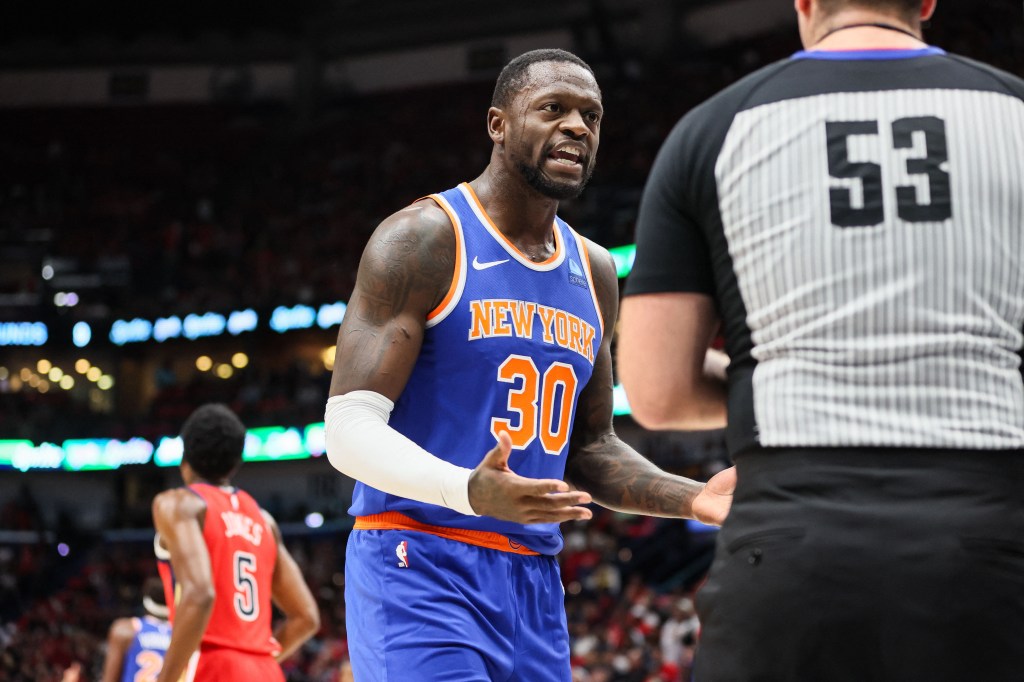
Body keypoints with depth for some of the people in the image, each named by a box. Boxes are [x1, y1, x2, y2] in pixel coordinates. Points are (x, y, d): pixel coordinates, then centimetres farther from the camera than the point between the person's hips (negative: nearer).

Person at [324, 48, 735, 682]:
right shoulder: (422, 240, -8)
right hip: (419, 566, -7)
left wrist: (695, 499, 4)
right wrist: (468, 491, -32)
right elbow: (350, 428, -15)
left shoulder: (595, 273, 15)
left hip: (534, 582, 7)